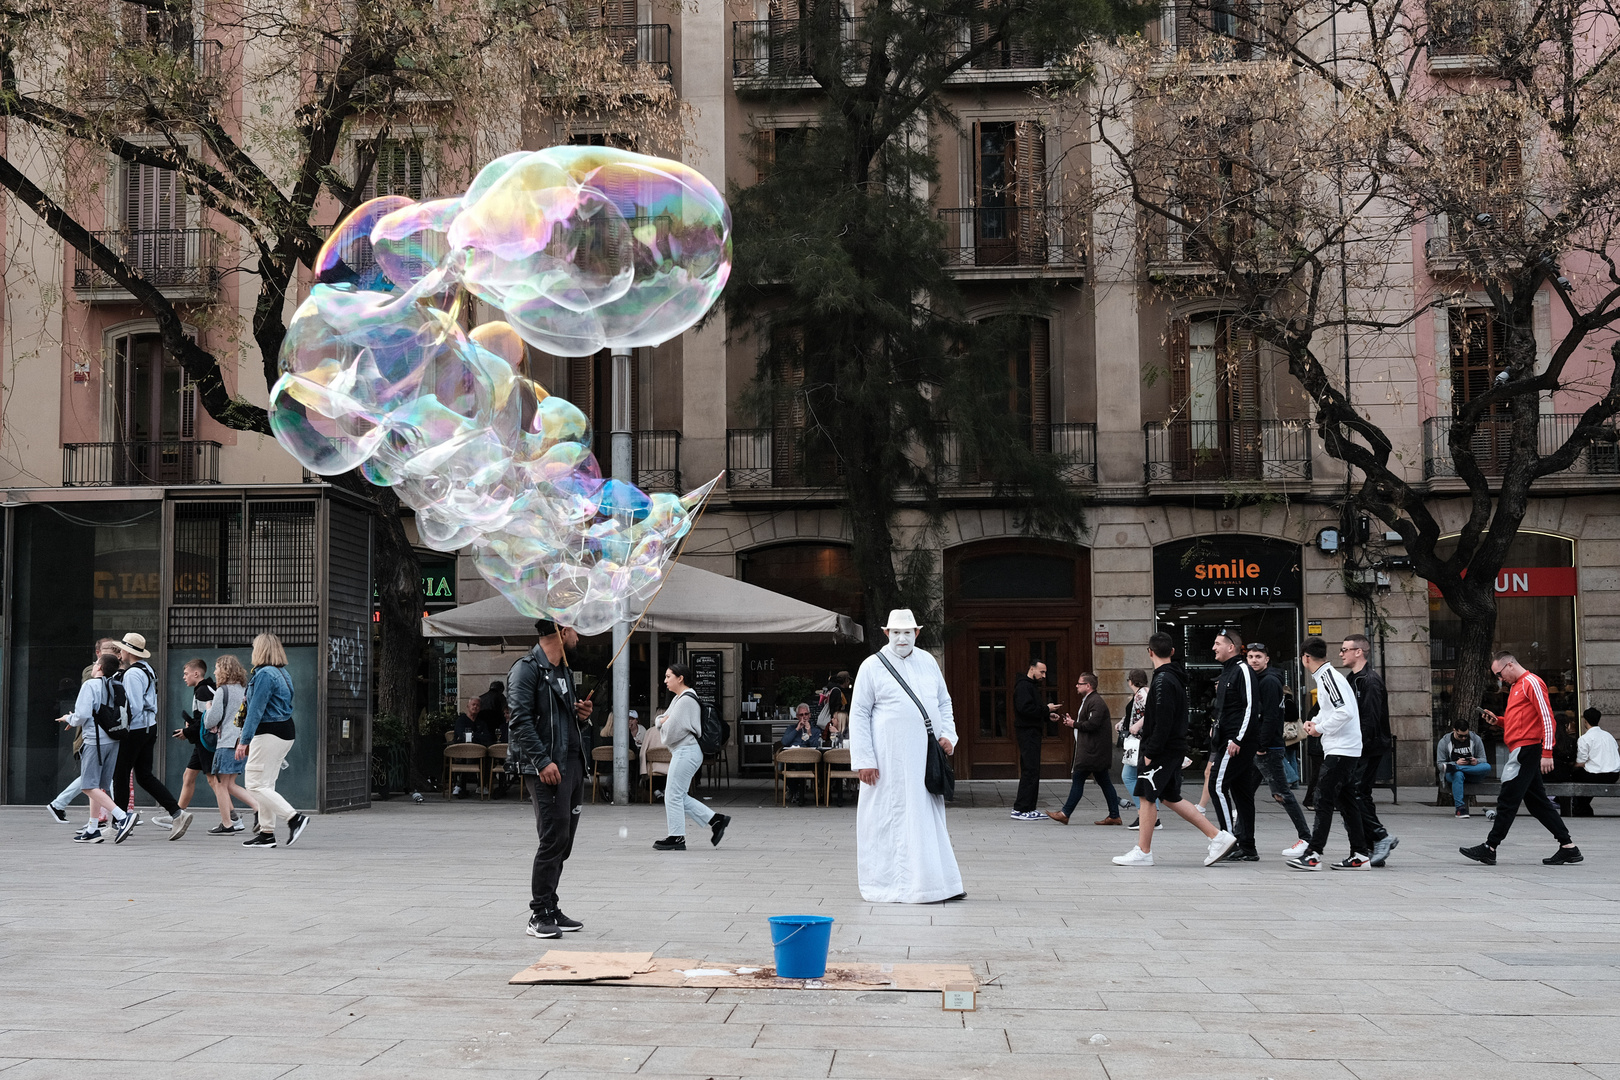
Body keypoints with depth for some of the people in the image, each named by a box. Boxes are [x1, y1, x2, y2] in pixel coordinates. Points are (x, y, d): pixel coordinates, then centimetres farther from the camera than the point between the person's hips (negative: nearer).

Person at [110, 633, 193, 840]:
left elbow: (135, 707, -23)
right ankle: (177, 813, -1)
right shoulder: (147, 670, 14)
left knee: (120, 775, 3)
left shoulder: (132, 674, -16)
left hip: (135, 729, -9)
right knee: (144, 776, 10)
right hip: (150, 727, 9)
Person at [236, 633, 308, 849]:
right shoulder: (283, 674, 15)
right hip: (286, 732, 10)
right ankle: (266, 833, 14)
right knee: (265, 784, 14)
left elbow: (256, 710, -18)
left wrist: (244, 740, -17)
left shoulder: (264, 674, -14)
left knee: (255, 785, -7)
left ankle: (294, 818, -15)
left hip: (269, 734, -10)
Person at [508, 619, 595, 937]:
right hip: (549, 767, -9)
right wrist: (542, 761, -23)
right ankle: (539, 916, -7)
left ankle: (550, 910, 19)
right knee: (554, 838, -12)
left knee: (564, 840, 11)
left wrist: (580, 714, 9)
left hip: (573, 764, 9)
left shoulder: (564, 670, 22)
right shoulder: (527, 668, -7)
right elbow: (521, 720, -16)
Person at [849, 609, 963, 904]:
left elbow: (944, 702, 20)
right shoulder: (872, 666, -3)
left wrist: (948, 734, 2)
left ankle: (940, 882, 13)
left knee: (930, 817, 8)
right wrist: (863, 760, -10)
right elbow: (858, 715, -4)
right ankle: (887, 884, 6)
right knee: (890, 818, -2)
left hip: (925, 756, 5)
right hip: (889, 757, -5)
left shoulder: (928, 662, 12)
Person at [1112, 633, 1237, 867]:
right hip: (1175, 749, 10)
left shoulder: (1162, 681, -17)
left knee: (1147, 796, -2)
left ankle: (1142, 852, 4)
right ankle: (1218, 837, 12)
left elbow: (1163, 722, -22)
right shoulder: (1176, 677, 14)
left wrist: (1151, 753, -20)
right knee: (1171, 798, 13)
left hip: (1162, 750, -10)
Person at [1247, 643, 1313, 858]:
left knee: (1282, 793, -7)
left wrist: (1262, 746, -20)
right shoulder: (1255, 680, 17)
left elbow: (1270, 716, -19)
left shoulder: (1269, 681, -12)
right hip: (1255, 748, 10)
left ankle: (1306, 838, -2)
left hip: (1269, 749, -10)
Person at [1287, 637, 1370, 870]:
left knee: (1323, 800, -10)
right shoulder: (1326, 676, 16)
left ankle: (1313, 855, -11)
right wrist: (1315, 721, 12)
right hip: (1346, 751, 10)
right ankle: (1360, 854, 15)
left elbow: (1345, 712, -25)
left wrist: (1320, 728, -14)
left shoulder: (1329, 677, -15)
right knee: (1346, 802, 12)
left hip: (1340, 751, -10)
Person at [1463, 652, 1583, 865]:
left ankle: (1489, 848, -5)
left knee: (1507, 800, -7)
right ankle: (1568, 848, 11)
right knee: (1537, 802, 9)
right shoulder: (1516, 687, 21)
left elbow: (1546, 718, -15)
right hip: (1520, 750, 10)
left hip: (1526, 750, -10)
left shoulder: (1532, 683, -9)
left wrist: (1547, 752, -20)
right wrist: (1497, 721, 10)